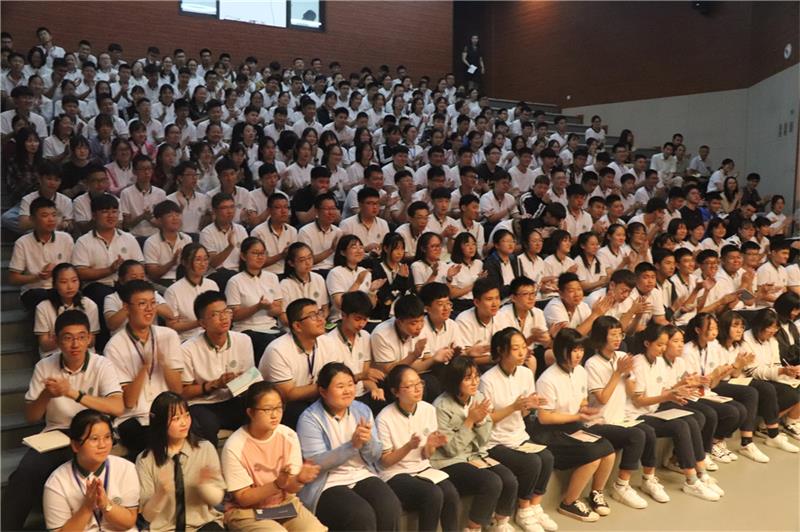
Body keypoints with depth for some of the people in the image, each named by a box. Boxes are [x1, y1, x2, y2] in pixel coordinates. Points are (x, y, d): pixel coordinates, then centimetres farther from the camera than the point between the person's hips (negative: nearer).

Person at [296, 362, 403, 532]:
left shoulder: (363, 410, 6)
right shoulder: (310, 418, -9)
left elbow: (376, 455, 5)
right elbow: (316, 463, -17)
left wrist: (368, 441, -18)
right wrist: (352, 445, -27)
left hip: (363, 476, 5)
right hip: (327, 484, -4)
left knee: (391, 508, -23)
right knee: (362, 515, -30)